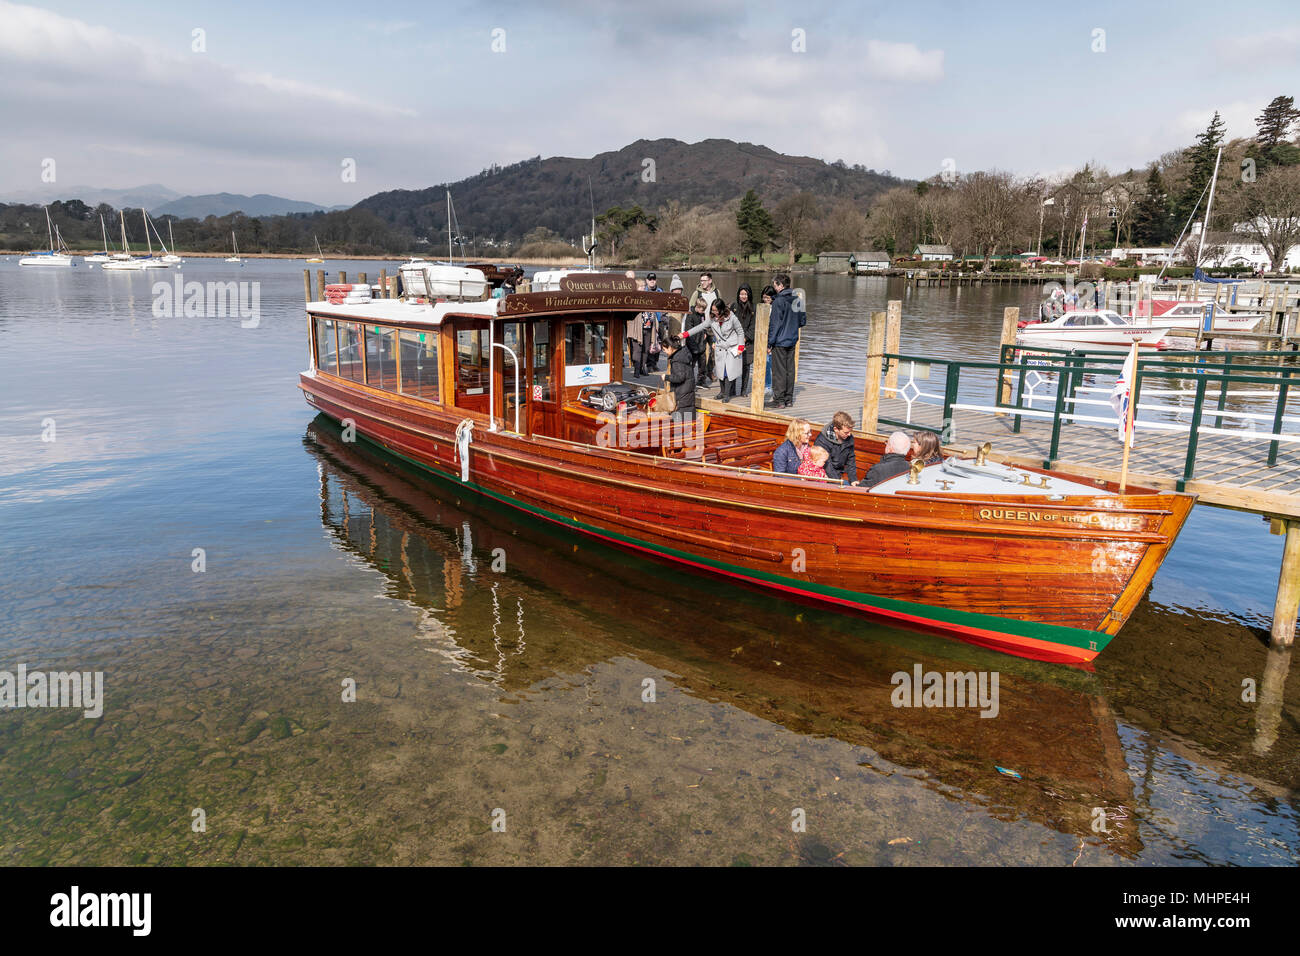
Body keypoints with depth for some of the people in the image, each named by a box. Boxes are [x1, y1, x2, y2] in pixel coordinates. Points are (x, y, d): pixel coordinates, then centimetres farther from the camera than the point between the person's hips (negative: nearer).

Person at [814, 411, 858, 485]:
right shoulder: (822, 440, -20)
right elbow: (827, 466, -20)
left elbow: (851, 461, 8)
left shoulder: (849, 438, 0)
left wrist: (853, 479, -3)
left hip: (839, 475, 6)